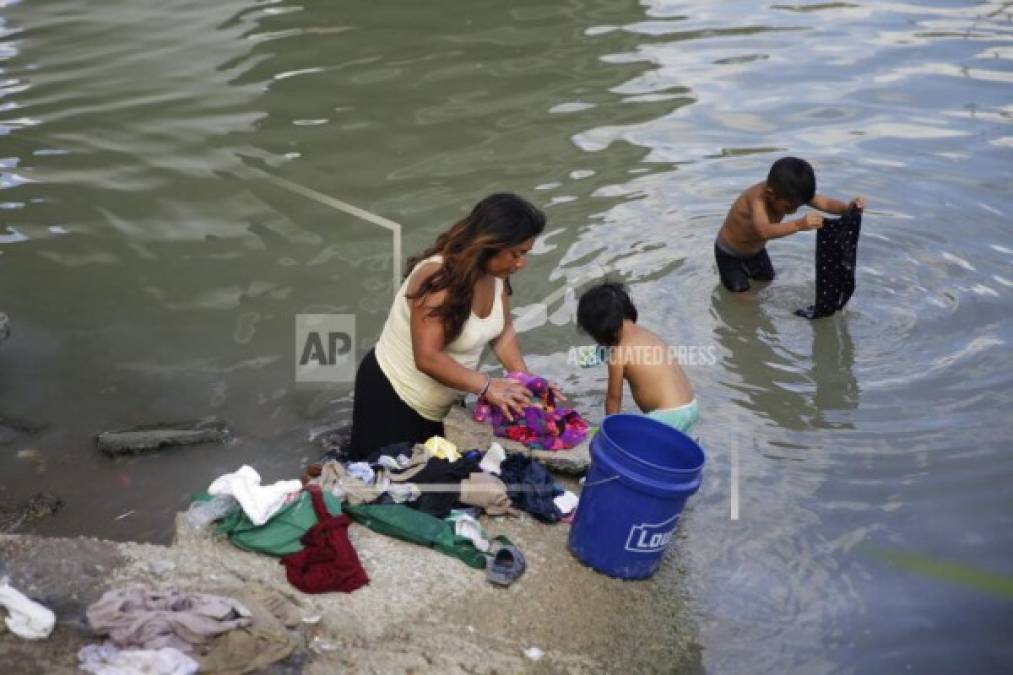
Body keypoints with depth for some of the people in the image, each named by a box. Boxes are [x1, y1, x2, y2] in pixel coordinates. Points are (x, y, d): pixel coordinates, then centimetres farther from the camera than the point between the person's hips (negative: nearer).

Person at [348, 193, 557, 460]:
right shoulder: (438, 277, -31)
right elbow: (428, 358, -34)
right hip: (391, 396, -8)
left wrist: (524, 378, -9)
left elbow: (502, 329, 4)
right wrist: (488, 386, -34)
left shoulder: (495, 271, -9)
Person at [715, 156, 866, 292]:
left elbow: (826, 204, -25)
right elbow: (765, 231, -60)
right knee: (740, 291, -9)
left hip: (756, 249, 7)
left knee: (767, 280, 16)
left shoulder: (790, 194, -22)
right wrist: (798, 225, -73)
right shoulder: (757, 198, -42)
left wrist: (849, 207, -46)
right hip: (729, 252, -7)